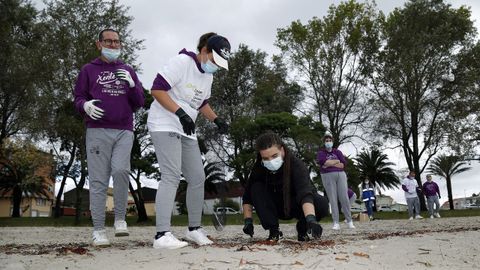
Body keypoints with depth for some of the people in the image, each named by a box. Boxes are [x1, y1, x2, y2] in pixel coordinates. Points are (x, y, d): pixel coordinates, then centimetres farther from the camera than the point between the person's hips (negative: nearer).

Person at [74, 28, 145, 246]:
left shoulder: (128, 71, 19)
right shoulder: (89, 70, 15)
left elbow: (139, 103, 16)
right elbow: (78, 99, 11)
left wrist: (131, 85, -3)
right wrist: (85, 105, -12)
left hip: (124, 131, 1)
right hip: (97, 131, -1)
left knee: (121, 170, -20)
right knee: (98, 180, -3)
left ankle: (120, 218, -3)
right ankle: (98, 230, 3)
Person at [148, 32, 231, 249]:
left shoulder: (208, 75, 13)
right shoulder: (182, 61, -13)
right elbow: (157, 89, -19)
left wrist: (216, 120, 10)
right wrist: (180, 112, -27)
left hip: (186, 131, 9)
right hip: (164, 126, -9)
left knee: (197, 178, 6)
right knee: (172, 176, -18)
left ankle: (194, 228, 19)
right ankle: (162, 235, -16)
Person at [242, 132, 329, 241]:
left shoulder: (296, 164, -32)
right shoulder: (259, 168, -21)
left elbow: (305, 192, -48)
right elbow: (248, 195, -13)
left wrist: (311, 220, -62)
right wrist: (248, 221, -23)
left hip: (297, 207, -2)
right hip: (277, 208, 2)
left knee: (322, 205, -32)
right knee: (256, 188, -24)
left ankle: (302, 228, -2)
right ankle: (273, 230, -14)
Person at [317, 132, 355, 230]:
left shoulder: (337, 151, 14)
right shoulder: (321, 152, 8)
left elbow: (344, 164, 0)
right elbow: (323, 162, -14)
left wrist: (330, 163, -9)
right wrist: (337, 161, -5)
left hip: (340, 175, 2)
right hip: (328, 177, -2)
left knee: (344, 198, -4)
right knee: (333, 199, -5)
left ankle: (349, 221, 6)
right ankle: (336, 223, -5)